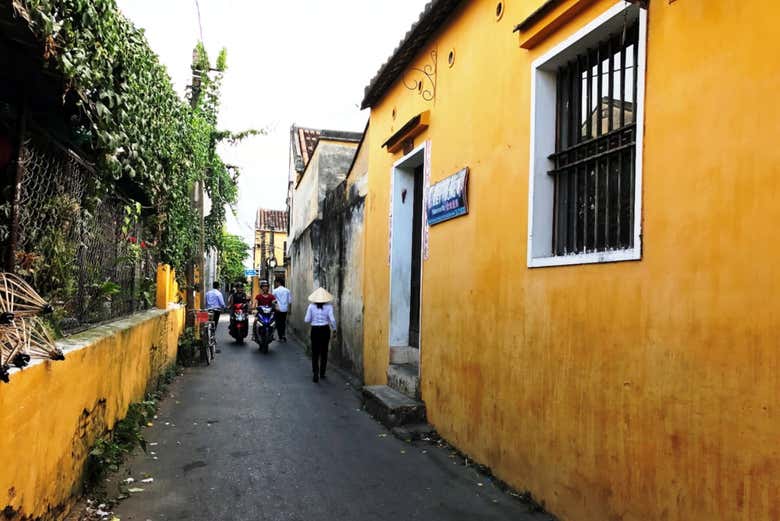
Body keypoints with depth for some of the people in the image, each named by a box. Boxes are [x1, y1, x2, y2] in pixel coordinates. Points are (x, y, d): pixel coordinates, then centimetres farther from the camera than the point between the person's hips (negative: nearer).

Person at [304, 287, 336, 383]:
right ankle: (322, 373, 25)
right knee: (324, 352, 16)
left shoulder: (311, 306, -6)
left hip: (315, 330, -1)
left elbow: (307, 320, -5)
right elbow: (332, 319, -14)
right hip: (325, 330, 1)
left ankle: (315, 374, -7)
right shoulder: (328, 306, -8)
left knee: (315, 353, 6)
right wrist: (334, 329, 1)